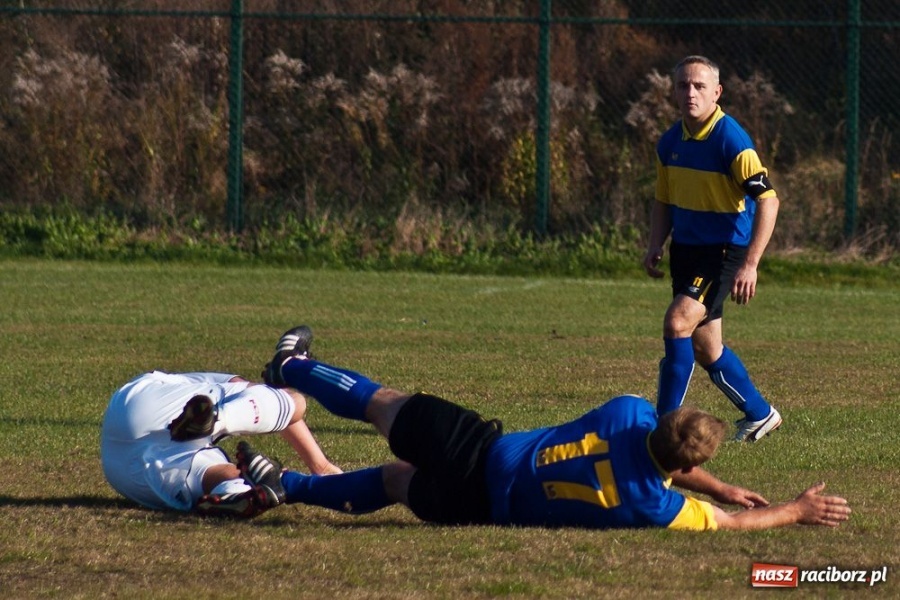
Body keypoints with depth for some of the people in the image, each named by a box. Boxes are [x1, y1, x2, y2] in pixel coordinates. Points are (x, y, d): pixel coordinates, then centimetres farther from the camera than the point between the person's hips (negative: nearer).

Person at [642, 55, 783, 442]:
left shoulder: (731, 140, -18)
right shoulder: (670, 142, 4)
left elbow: (768, 201, -22)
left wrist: (750, 265, -27)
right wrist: (655, 246, 2)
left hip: (725, 249, -8)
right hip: (686, 249, 8)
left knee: (677, 323, -22)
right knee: (704, 348, 11)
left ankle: (666, 422, -15)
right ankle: (759, 414, 30)